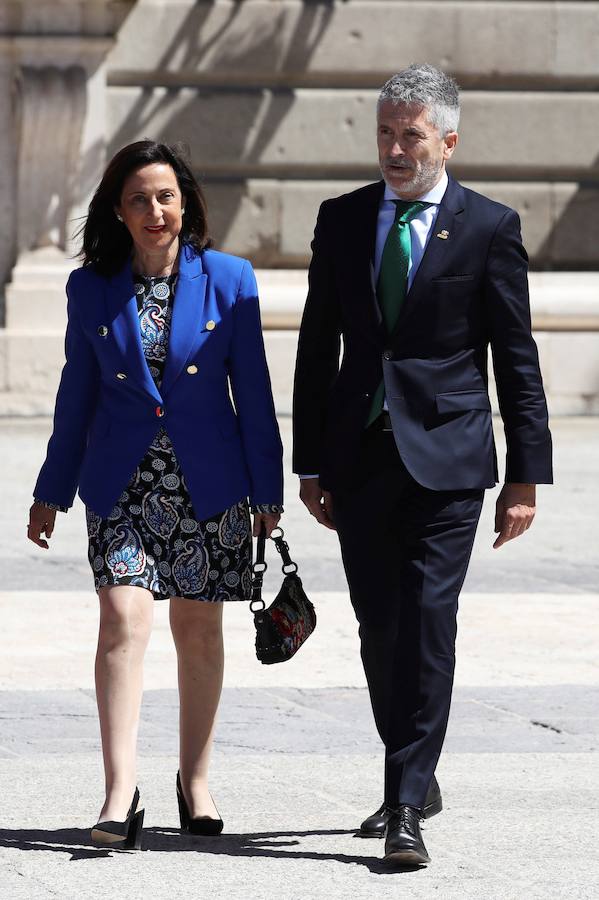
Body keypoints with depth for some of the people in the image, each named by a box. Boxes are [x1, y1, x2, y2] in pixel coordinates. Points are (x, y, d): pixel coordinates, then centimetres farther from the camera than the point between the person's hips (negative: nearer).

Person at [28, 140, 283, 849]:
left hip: (208, 481, 0)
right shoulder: (91, 287, 3)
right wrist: (52, 491, 13)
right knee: (124, 618, -15)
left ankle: (194, 778, 24)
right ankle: (120, 792, -19)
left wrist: (267, 491, 3)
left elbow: (252, 390, 3)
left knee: (199, 629, 8)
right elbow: (77, 392, 11)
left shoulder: (229, 280, 0)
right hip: (122, 483, 0)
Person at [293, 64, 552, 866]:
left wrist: (525, 476, -3)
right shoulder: (342, 220, 10)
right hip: (360, 459, 4)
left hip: (445, 458, -4)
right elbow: (318, 347, 13)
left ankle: (407, 807, -12)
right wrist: (311, 463, 9)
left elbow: (517, 360, 0)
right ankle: (416, 779, 26)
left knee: (427, 624, -11)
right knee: (380, 629, 9)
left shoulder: (490, 227, -1)